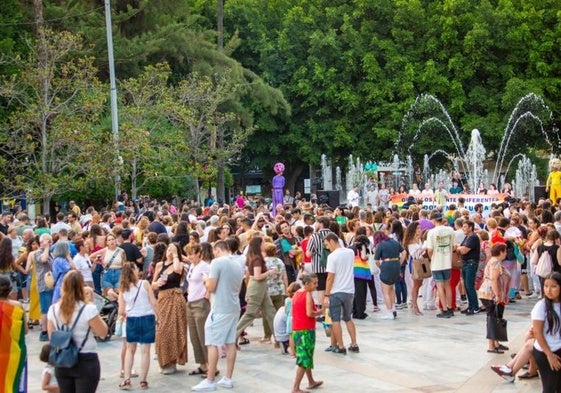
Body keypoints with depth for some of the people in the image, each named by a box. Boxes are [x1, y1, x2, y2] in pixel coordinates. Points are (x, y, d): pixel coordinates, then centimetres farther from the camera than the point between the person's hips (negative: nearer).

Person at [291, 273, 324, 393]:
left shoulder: (296, 293, 10)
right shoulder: (308, 294, -15)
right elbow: (309, 313, -23)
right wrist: (318, 313, -5)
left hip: (296, 330, 9)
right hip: (306, 330, -9)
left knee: (306, 356, 21)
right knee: (304, 359, -4)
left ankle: (311, 382, 34)